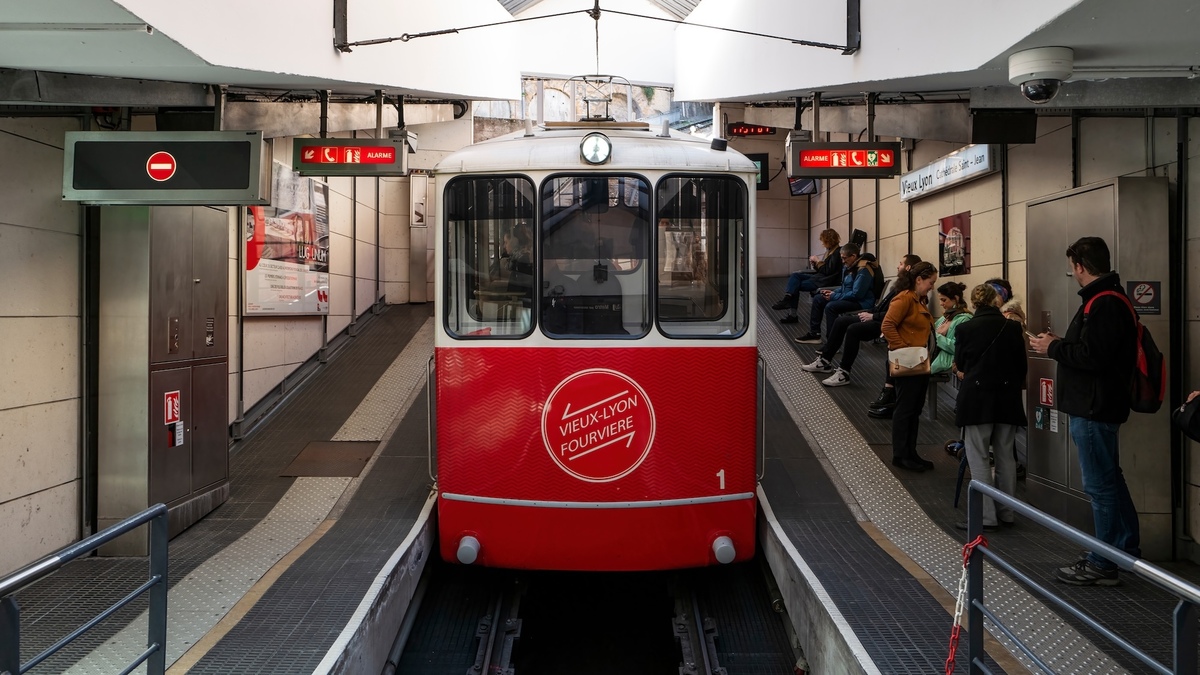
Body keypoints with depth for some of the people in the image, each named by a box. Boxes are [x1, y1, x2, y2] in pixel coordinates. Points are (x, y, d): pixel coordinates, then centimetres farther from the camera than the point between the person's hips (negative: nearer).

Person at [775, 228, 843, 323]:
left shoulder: (837, 253, -13)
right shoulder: (830, 251, 15)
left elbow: (828, 271, -18)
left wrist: (818, 261, -9)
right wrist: (815, 262, 0)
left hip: (826, 281, -10)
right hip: (820, 276, 10)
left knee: (796, 285, -13)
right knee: (795, 275, -6)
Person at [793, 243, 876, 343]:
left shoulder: (863, 270, -21)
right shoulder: (848, 266, 8)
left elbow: (856, 294, -26)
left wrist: (834, 296, -19)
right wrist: (833, 292, 1)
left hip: (861, 302, -10)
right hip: (849, 297, 10)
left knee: (831, 306, -30)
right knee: (818, 299, 8)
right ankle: (814, 334, 11)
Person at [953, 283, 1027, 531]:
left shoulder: (965, 328, -9)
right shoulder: (1013, 328, -2)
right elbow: (1022, 366, 6)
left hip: (977, 398, -4)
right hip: (1007, 399, 4)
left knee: (978, 458, 1)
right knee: (1006, 457, 12)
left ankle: (986, 516, -2)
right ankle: (1007, 513, 20)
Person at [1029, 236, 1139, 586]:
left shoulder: (1105, 304, -19)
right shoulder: (1108, 298, 14)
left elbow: (1093, 356, -27)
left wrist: (1053, 347, -14)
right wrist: (1060, 344, 9)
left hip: (1094, 409, -11)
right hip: (1098, 406, 11)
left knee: (1100, 485, -2)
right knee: (1109, 479, 20)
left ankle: (1103, 565, 7)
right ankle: (1127, 548, 32)